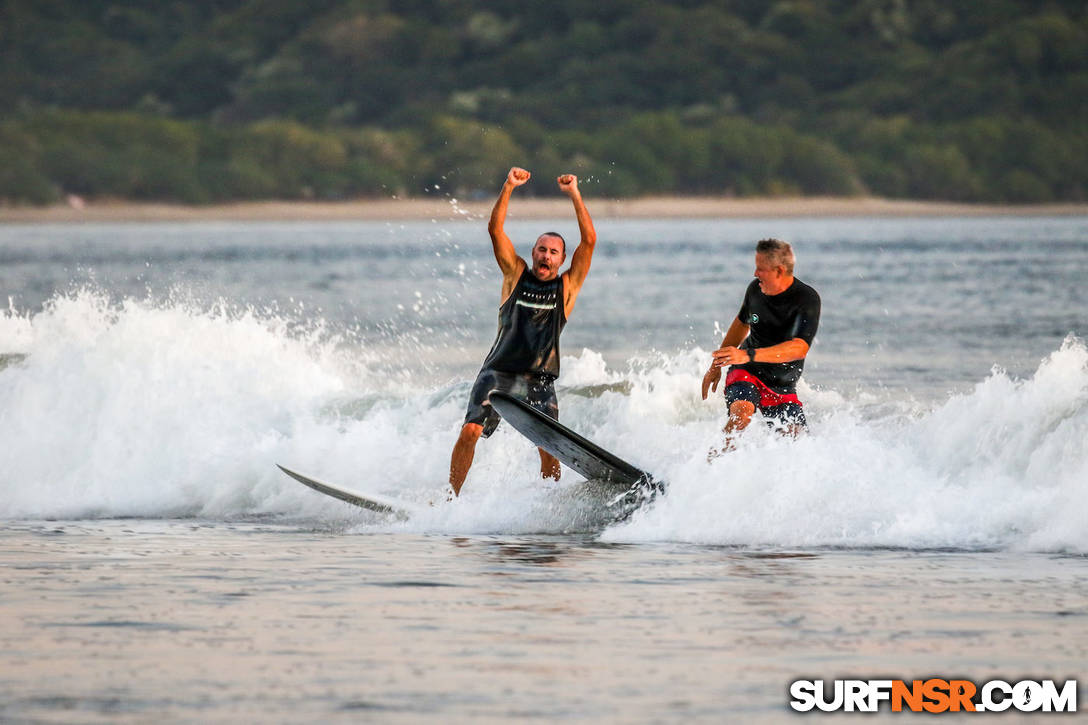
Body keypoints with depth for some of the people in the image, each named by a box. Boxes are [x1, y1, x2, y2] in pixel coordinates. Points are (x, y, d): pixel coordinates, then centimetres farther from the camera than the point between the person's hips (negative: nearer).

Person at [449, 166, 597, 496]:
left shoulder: (568, 285, 9)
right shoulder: (516, 274, 11)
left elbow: (589, 240, -1)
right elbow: (495, 229, 1)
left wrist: (574, 194, -4)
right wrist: (509, 187, -7)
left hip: (539, 380, 0)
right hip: (499, 372, 0)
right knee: (470, 431, -16)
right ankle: (451, 497, -9)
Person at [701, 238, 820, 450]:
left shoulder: (807, 299, -19)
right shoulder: (755, 289, -4)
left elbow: (800, 348, -33)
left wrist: (749, 355, -44)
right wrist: (716, 365, 21)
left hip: (783, 387, 0)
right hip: (747, 374, 1)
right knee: (742, 411, -32)